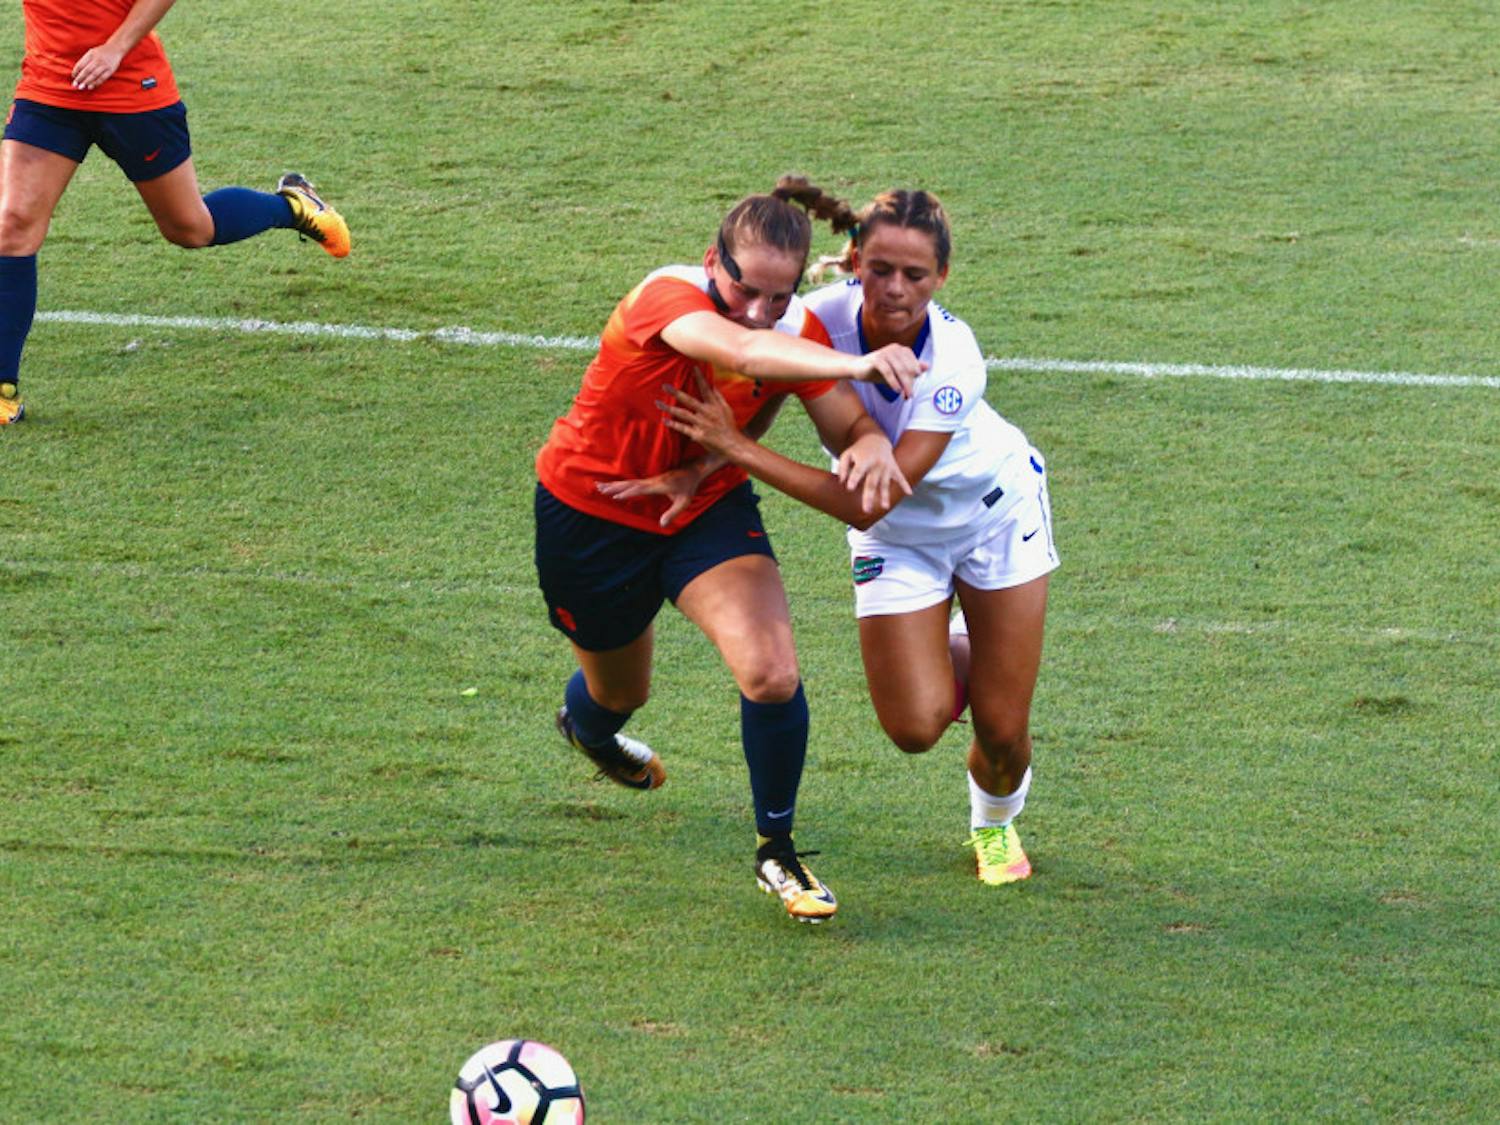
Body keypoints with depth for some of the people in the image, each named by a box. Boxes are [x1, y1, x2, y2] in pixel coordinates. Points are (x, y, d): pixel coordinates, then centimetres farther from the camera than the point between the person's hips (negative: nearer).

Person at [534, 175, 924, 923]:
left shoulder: (797, 330, -17)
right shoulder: (668, 297, -35)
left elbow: (849, 424, -17)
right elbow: (740, 350, -56)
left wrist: (869, 447, -43)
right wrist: (855, 364, -72)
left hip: (706, 505, 3)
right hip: (592, 510, -3)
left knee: (773, 674, -20)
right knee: (619, 690, 20)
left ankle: (776, 848, 4)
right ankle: (585, 724, 61)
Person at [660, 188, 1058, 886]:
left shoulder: (953, 358, -36)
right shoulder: (821, 318, -28)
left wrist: (737, 448, -41)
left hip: (996, 508, -2)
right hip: (899, 537, 2)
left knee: (1002, 729, -1)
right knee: (915, 726, -13)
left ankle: (995, 823, 35)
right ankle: (953, 658, 23)